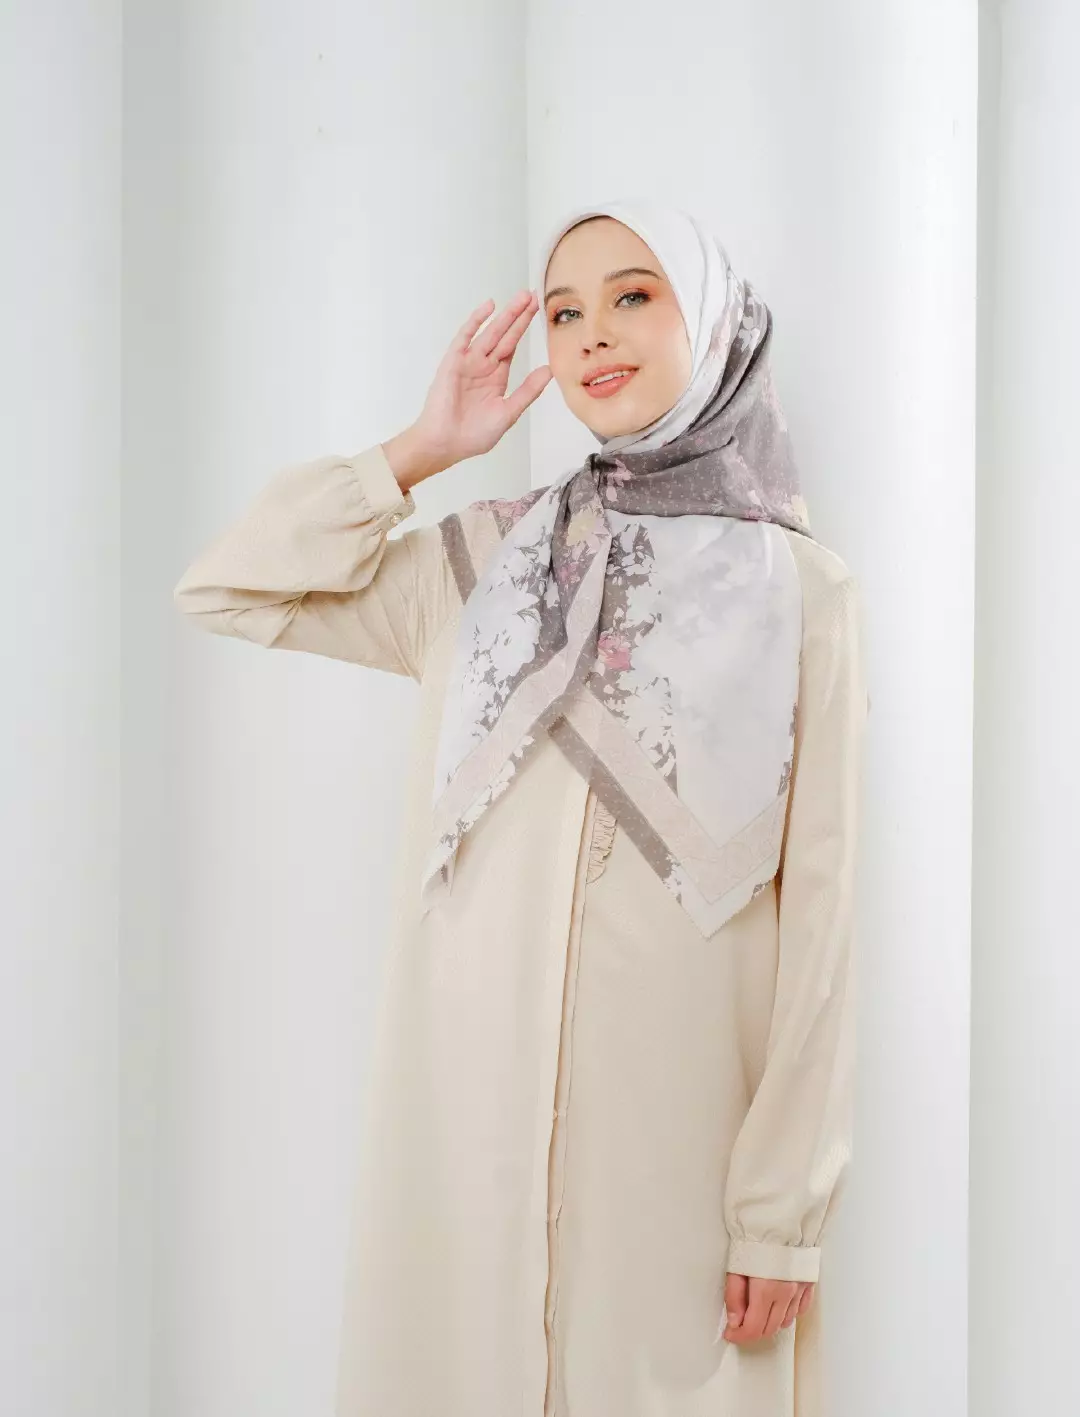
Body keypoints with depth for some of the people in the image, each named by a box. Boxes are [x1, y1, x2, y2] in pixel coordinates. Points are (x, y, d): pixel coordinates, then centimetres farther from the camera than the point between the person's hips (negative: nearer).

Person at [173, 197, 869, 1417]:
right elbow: (225, 589, 7)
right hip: (469, 1097, 3)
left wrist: (785, 1209, -6)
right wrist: (425, 448, 4)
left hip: (676, 1114, -2)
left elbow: (817, 910, -3)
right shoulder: (481, 560, 8)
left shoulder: (801, 594, -1)